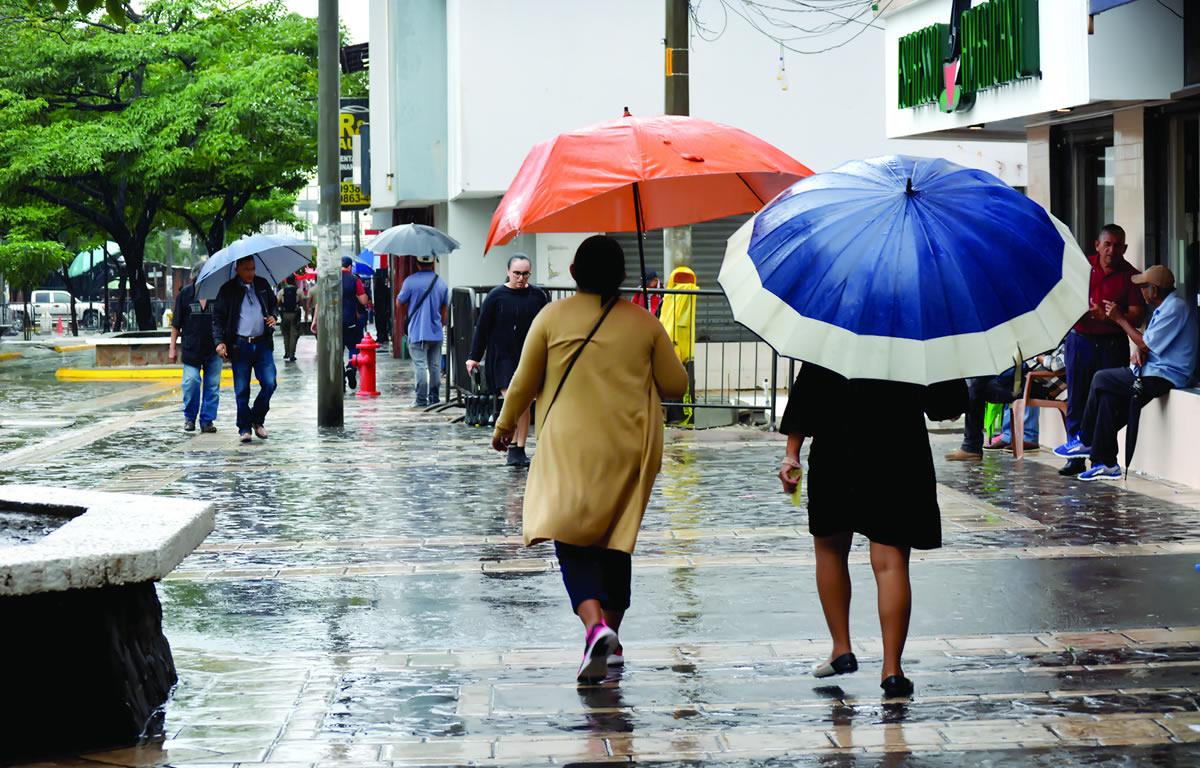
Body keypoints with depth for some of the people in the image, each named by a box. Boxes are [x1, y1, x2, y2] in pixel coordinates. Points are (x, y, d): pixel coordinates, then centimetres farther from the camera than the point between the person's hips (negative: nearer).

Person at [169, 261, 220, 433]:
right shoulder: (185, 294, 1)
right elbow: (176, 324, 7)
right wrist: (172, 347, 5)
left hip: (213, 348, 1)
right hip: (191, 347, -1)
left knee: (212, 384, 3)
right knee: (191, 382, -8)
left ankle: (207, 420, 12)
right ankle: (189, 417, 10)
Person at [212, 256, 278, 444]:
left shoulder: (263, 285, 10)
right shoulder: (228, 290, 0)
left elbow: (273, 304, 25)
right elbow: (218, 317, 0)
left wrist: (273, 317, 2)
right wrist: (219, 341, -11)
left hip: (262, 344, 3)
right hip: (239, 345, -3)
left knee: (269, 383, -6)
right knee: (241, 390, 2)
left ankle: (257, 419, 15)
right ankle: (244, 428, 11)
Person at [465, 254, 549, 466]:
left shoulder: (538, 296, 3)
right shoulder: (496, 296, -4)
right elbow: (482, 327, 0)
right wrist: (474, 357, 0)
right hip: (503, 357, -3)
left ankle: (520, 449, 13)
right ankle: (513, 446, -3)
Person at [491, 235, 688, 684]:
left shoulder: (552, 318, -1)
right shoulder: (643, 323, 3)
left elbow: (524, 383, 3)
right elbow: (676, 385, 7)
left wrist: (505, 425, 20)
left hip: (570, 447, -2)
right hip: (629, 448, 3)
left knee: (572, 540, -4)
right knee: (615, 539, 14)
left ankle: (595, 624, -27)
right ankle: (611, 639, 19)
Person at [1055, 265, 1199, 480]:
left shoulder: (1175, 309, -17)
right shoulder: (1165, 307, 16)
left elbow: (1146, 344, -17)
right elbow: (1147, 343, 19)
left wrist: (1120, 319, -8)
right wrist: (1139, 352, -5)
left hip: (1164, 377, -10)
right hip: (1158, 372, 10)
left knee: (1102, 380, -9)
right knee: (1108, 395, 0)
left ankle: (1086, 442, 6)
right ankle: (1106, 463, -1)